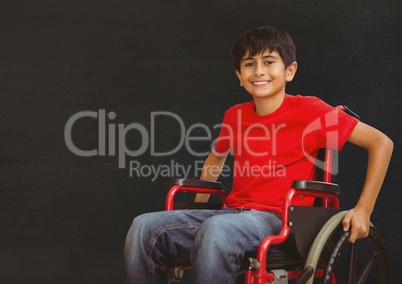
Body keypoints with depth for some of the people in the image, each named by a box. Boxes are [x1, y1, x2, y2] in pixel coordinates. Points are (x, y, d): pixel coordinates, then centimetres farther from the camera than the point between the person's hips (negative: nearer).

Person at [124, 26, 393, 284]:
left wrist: (363, 210, -8)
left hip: (276, 219, -5)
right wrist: (197, 209, 25)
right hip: (233, 212, 6)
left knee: (217, 229, -38)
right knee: (146, 226, -15)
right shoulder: (235, 116, 12)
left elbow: (381, 142, -4)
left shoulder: (308, 110, -5)